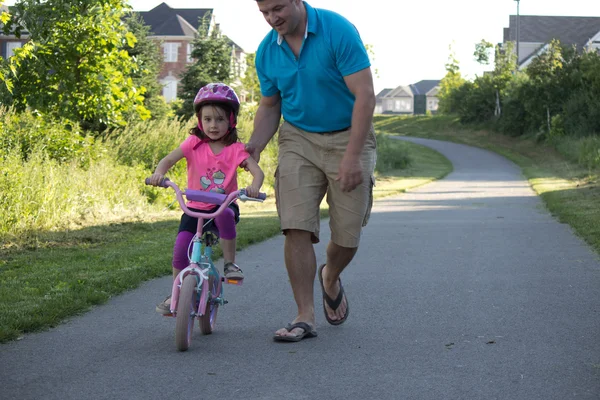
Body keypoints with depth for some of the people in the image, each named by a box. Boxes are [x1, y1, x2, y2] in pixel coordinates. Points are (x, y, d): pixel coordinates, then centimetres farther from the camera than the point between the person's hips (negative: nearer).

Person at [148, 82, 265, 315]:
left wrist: (254, 186, -38)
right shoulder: (194, 143, -2)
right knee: (180, 250, -13)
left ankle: (230, 263, -17)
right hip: (195, 208, 2)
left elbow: (257, 171, -15)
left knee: (226, 215, -38)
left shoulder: (235, 149, -5)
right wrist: (159, 173, -31)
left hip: (223, 205, -2)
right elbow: (169, 159, -8)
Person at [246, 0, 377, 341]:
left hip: (348, 137, -3)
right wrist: (255, 145, -6)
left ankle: (330, 279, 34)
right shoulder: (267, 52, -2)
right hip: (298, 139, 3)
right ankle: (305, 317, -4)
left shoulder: (338, 31, -18)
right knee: (297, 228, -11)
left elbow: (365, 95, -20)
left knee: (348, 234, 0)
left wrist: (353, 156, -24)